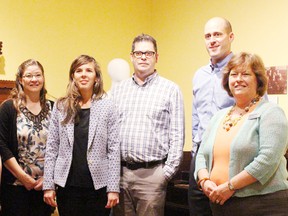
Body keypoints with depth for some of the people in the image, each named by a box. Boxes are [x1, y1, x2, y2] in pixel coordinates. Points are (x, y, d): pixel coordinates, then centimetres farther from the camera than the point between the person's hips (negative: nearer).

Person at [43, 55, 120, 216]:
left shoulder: (108, 106, -1)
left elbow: (114, 148, -3)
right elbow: (52, 148, 5)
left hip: (98, 185, -1)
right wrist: (48, 185, 1)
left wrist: (113, 188, -7)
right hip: (67, 184, 2)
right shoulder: (61, 107, 4)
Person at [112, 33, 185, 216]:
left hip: (151, 173, -3)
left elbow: (177, 136, -2)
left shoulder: (170, 89, 1)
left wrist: (167, 172, -7)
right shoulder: (118, 90, 12)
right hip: (120, 172, 3)